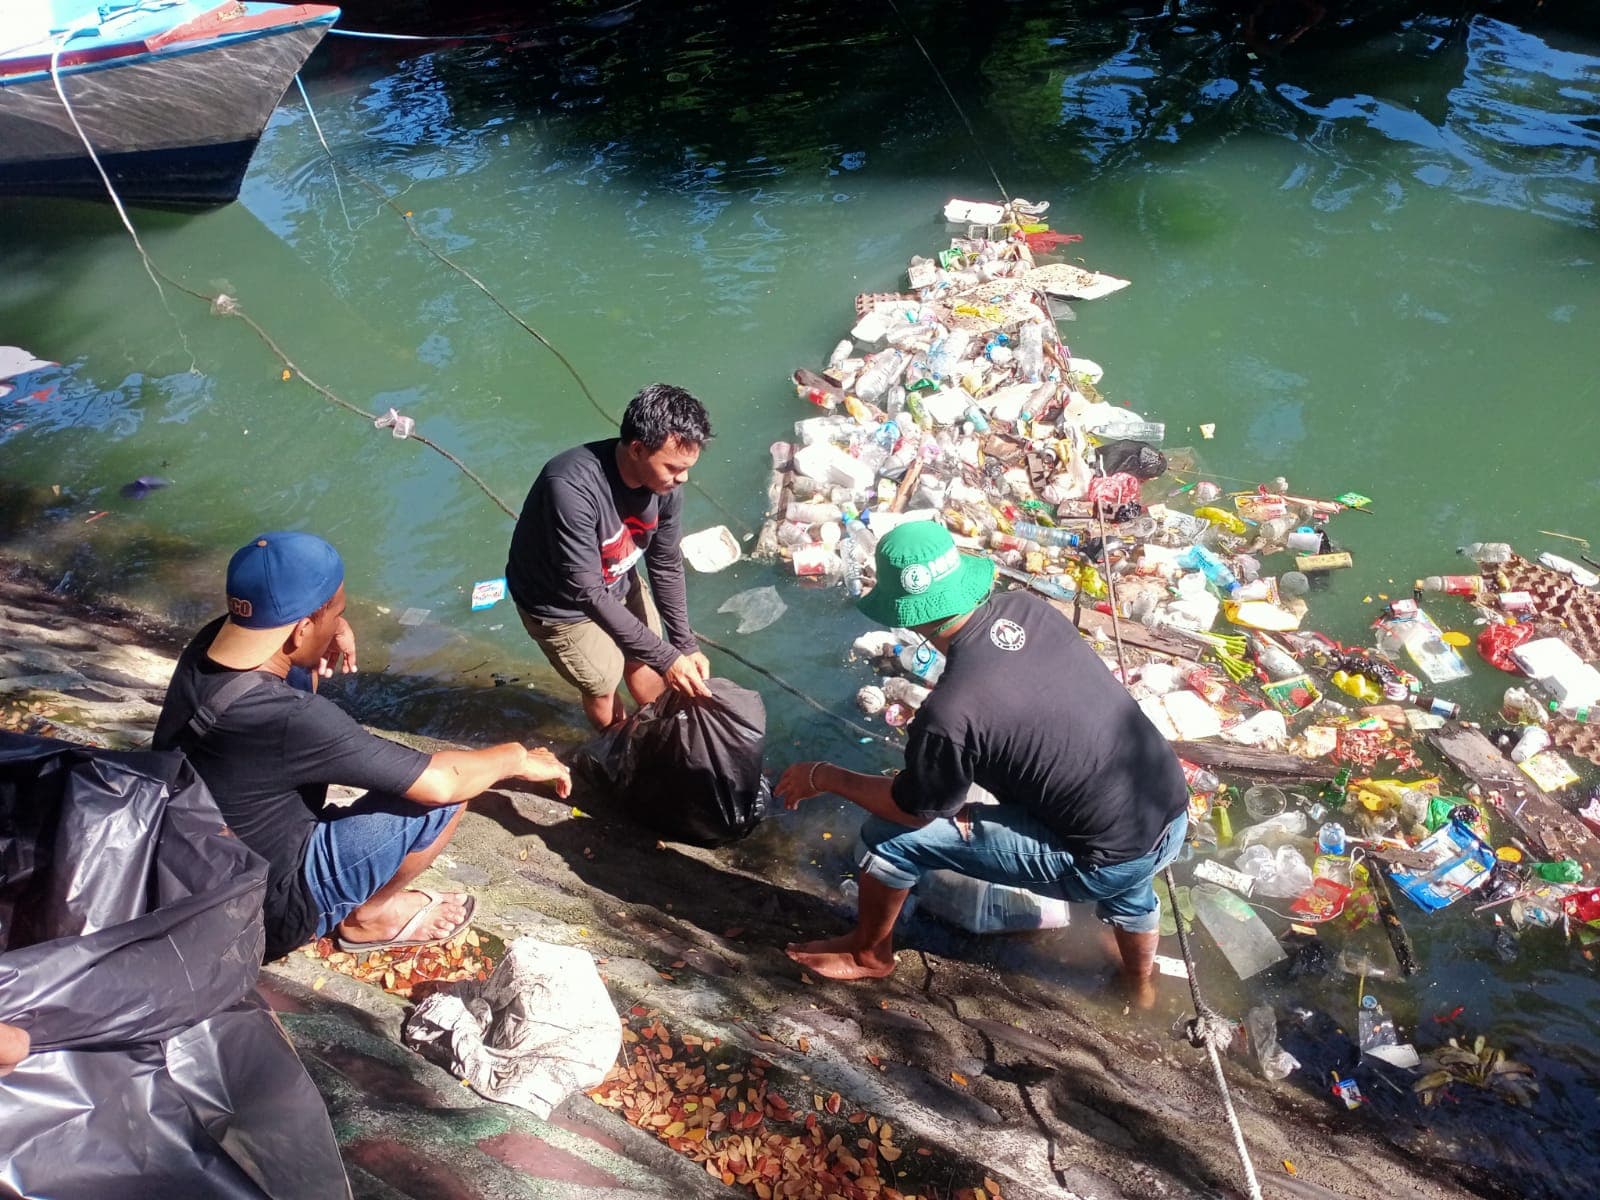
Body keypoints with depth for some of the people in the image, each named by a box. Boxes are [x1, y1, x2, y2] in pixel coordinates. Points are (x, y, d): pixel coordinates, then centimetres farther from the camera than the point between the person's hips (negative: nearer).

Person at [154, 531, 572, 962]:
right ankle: (368, 916, 12)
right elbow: (439, 781, -27)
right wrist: (517, 758, -9)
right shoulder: (287, 720, -35)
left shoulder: (210, 641, -13)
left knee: (302, 674, 11)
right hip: (268, 909, -8)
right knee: (451, 788, -14)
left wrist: (332, 626, -10)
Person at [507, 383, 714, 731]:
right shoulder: (572, 487, -42)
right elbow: (587, 593, -37)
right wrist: (665, 657, -35)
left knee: (645, 661, 17)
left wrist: (685, 644, -9)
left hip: (618, 582, 5)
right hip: (560, 603, -5)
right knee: (603, 686, 12)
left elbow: (666, 565, -7)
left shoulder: (663, 482, -22)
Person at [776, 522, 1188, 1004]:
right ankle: (1141, 981, 69)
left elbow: (915, 809, -5)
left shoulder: (948, 713, -24)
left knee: (890, 835, 2)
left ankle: (868, 953, 30)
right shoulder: (1027, 609, -5)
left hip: (1110, 863, -6)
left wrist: (823, 777, 8)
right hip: (1175, 812, 7)